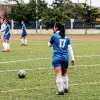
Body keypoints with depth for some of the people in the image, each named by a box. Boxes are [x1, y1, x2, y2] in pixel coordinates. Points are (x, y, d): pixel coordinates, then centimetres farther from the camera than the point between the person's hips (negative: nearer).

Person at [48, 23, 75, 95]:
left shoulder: (54, 36, 0)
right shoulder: (66, 37, 12)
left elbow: (49, 45, 15)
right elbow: (70, 48, 7)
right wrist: (72, 58, 7)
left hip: (57, 57, -4)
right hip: (65, 58, 4)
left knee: (59, 75, -9)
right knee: (64, 74, 20)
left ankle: (61, 91, -13)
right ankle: (66, 89, 26)